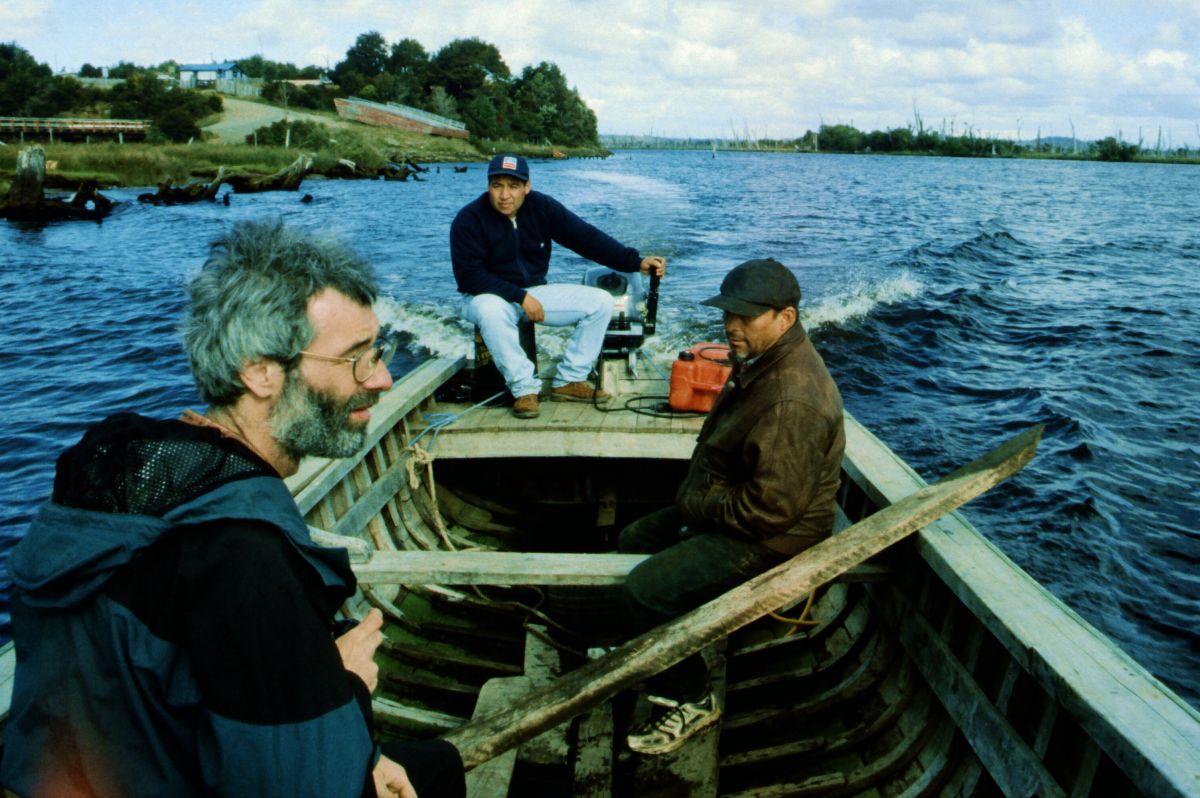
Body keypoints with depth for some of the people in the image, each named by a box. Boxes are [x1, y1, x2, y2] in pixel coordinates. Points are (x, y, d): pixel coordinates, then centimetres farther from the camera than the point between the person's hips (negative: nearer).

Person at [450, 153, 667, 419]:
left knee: (600, 301, -10)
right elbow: (468, 276, -20)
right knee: (492, 310, -42)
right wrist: (520, 296, -27)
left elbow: (587, 237, -9)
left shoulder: (542, 207, -6)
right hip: (488, 296, -4)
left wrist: (637, 262, -18)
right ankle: (524, 388, -25)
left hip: (534, 292, 5)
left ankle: (568, 381, -7)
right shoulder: (469, 219, -16)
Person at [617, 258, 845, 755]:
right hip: (723, 508, 11)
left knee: (645, 589, -20)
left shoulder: (792, 399, -31)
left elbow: (772, 507, -31)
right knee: (632, 542, 18)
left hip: (768, 539, -11)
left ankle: (689, 699, 1)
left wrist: (699, 508, -16)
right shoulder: (761, 361, 4)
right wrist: (692, 497, 6)